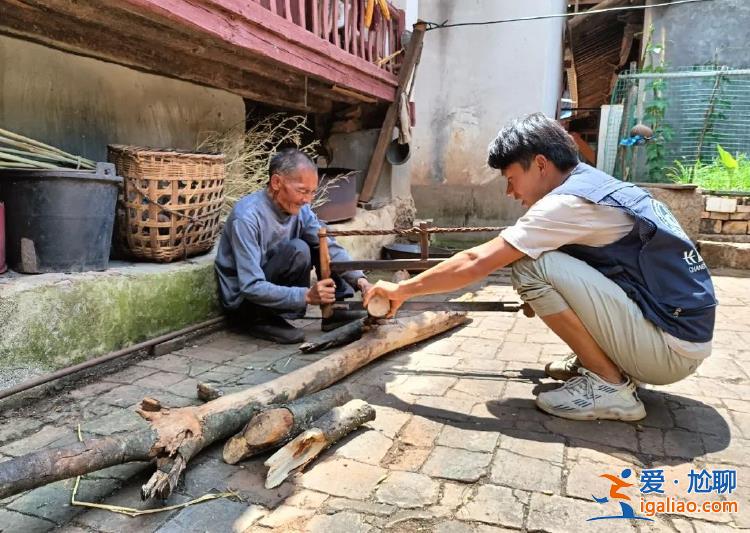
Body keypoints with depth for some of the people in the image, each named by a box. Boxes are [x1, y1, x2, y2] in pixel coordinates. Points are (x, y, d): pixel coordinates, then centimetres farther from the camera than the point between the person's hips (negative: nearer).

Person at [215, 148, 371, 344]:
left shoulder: (299, 208, -8)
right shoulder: (246, 217, -29)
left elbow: (330, 247, -8)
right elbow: (251, 288, -32)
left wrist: (359, 279, -24)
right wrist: (307, 296, -39)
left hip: (270, 285, 7)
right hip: (242, 299, -7)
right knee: (297, 250, -28)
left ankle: (336, 310, -3)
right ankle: (263, 321, -15)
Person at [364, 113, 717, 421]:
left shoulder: (568, 200, -18)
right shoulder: (596, 185, 9)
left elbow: (475, 264, -18)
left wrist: (402, 290, -9)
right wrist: (540, 299, 28)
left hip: (672, 349, -9)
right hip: (681, 326, 9)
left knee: (532, 265, -18)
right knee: (546, 253, 14)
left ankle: (610, 385, -8)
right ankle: (592, 360, 16)